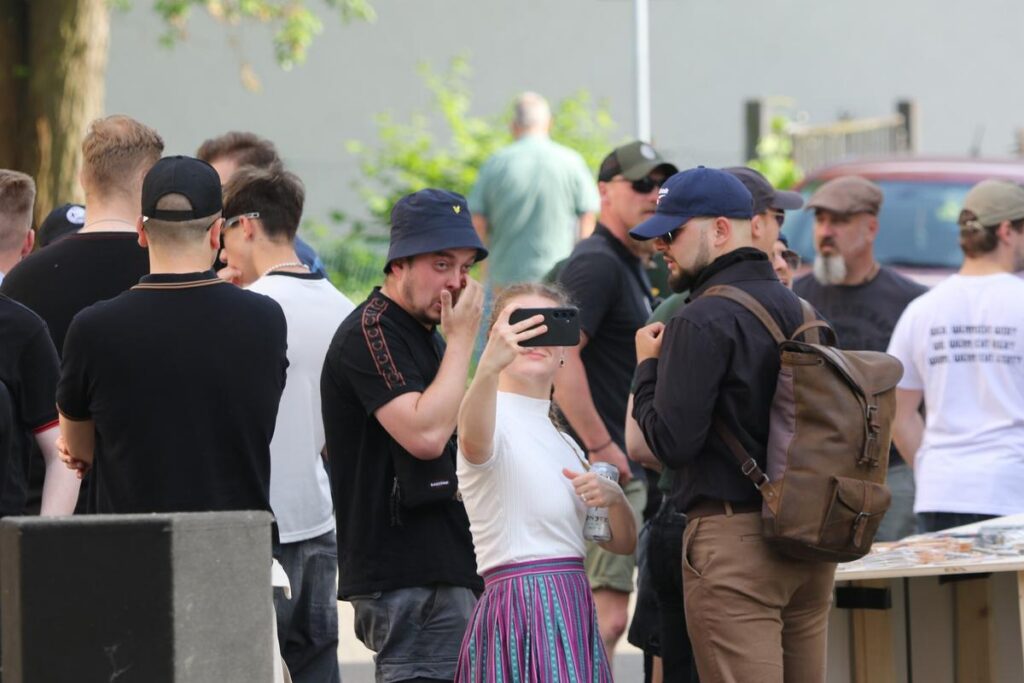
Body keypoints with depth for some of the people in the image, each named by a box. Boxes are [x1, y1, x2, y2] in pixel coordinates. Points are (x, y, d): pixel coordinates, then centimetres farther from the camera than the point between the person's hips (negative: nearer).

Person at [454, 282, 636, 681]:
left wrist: (614, 497, -2)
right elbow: (474, 439, -32)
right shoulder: (497, 420, -5)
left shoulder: (563, 442, 20)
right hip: (520, 609, -8)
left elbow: (623, 542, 22)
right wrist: (489, 367, -51)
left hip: (571, 612, 8)